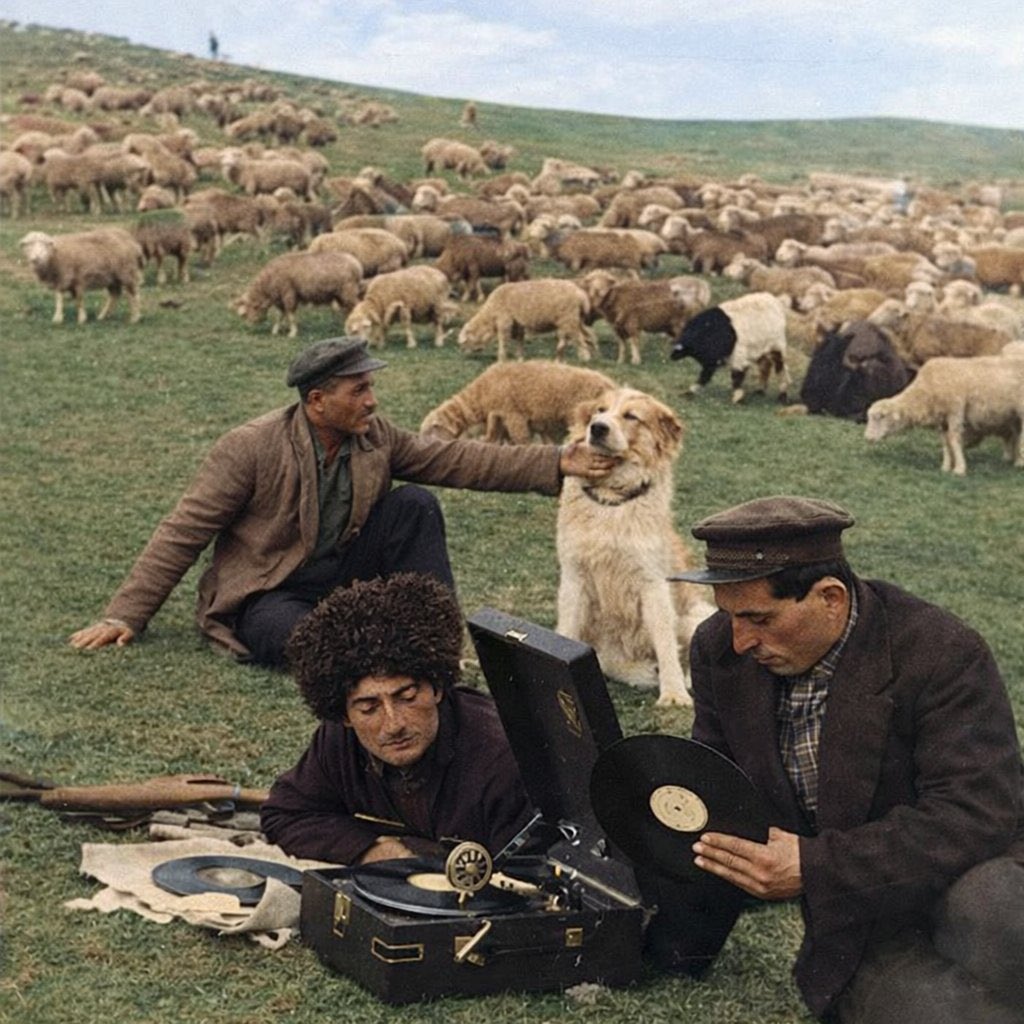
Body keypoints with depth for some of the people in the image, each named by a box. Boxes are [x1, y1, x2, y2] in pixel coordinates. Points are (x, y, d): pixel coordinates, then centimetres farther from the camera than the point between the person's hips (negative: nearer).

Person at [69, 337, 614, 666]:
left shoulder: (375, 438, -1)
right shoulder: (250, 449, -16)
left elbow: (459, 459, -3)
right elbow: (182, 533, -13)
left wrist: (556, 463, -12)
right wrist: (124, 615, -15)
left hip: (343, 576, 6)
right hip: (268, 596, -5)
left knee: (416, 504, -15)